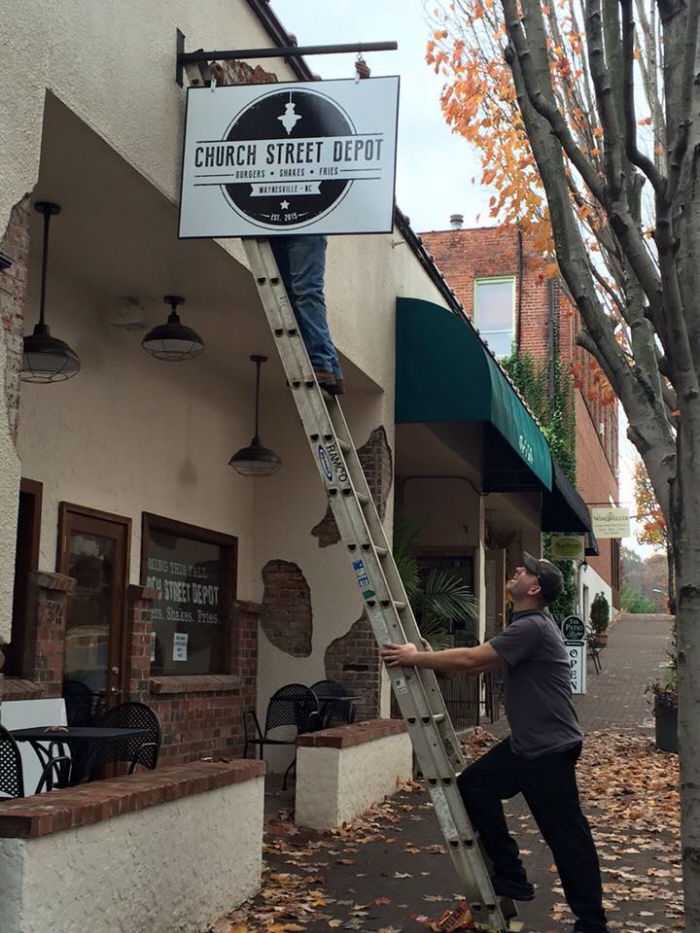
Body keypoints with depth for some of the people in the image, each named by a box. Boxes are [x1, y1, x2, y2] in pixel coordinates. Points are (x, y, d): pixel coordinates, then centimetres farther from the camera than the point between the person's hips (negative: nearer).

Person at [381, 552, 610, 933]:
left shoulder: (533, 627, -21)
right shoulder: (525, 625, 13)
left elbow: (471, 659, -24)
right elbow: (481, 664, 15)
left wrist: (415, 658, -15)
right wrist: (430, 658, 8)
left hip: (551, 747, -10)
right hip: (526, 742, 10)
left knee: (565, 833, -3)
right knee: (474, 784, 10)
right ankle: (510, 875, 16)